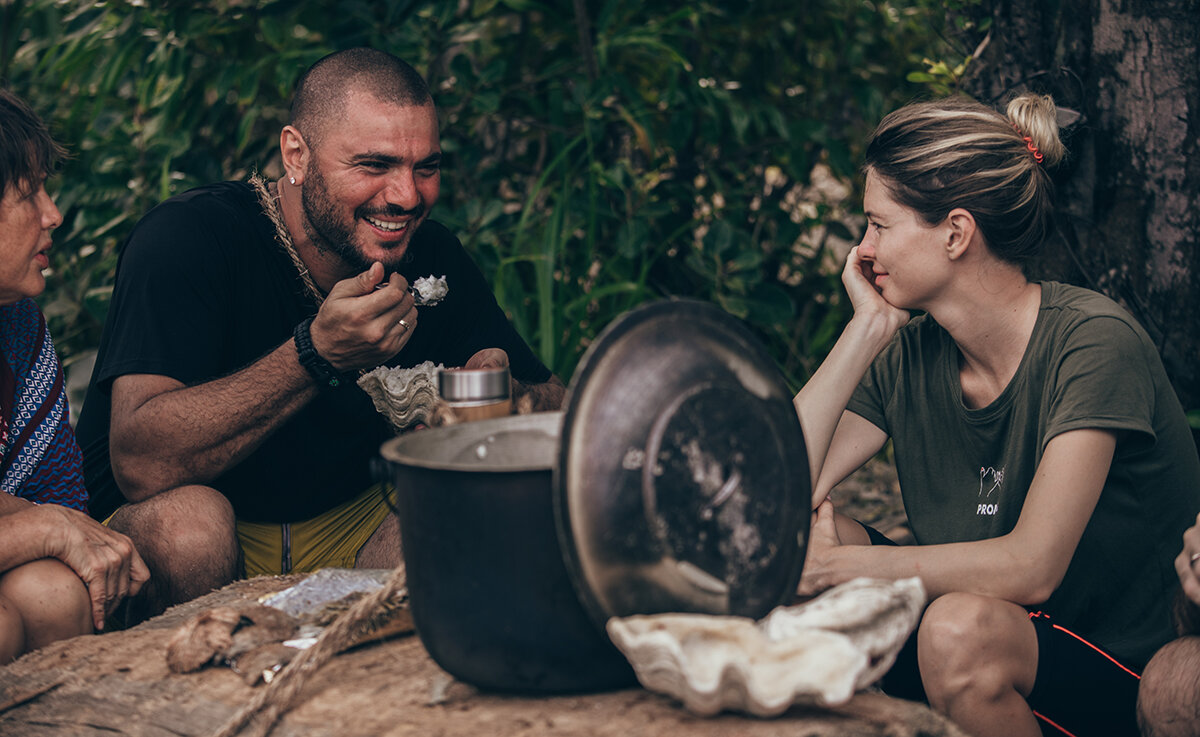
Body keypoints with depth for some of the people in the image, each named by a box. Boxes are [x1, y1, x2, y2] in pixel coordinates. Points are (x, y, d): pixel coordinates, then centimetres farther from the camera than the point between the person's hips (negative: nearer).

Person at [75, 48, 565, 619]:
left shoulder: (433, 258, -6)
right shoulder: (189, 238, -21)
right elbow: (140, 466, -33)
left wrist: (503, 397, -27)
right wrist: (319, 354, -41)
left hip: (352, 527, 3)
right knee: (187, 518, -37)